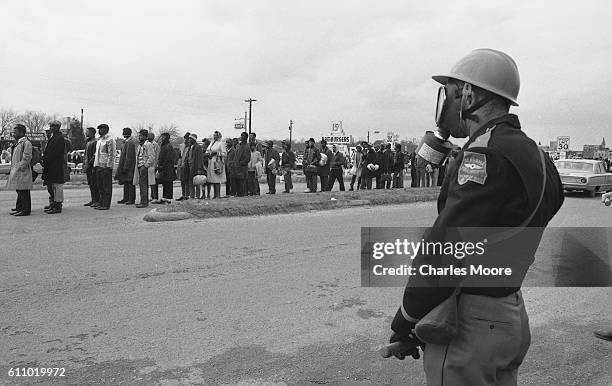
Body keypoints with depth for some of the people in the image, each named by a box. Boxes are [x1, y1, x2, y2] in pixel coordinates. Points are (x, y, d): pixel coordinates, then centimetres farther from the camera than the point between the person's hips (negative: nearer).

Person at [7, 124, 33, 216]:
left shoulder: (26, 143, -13)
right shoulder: (18, 143, 17)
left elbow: (26, 158, -18)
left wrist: (20, 168, -18)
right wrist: (13, 170, 17)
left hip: (22, 172, -10)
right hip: (16, 172, 10)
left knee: (23, 191, -6)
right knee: (19, 191, 15)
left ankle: (26, 210, -2)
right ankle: (19, 209, 23)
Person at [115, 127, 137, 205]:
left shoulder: (130, 142, -17)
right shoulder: (127, 142, 16)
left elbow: (129, 156, -21)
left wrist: (126, 167, -21)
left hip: (129, 165, -11)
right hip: (125, 165, 11)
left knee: (130, 182, -5)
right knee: (126, 182, 13)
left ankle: (132, 199, -1)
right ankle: (126, 198, 18)